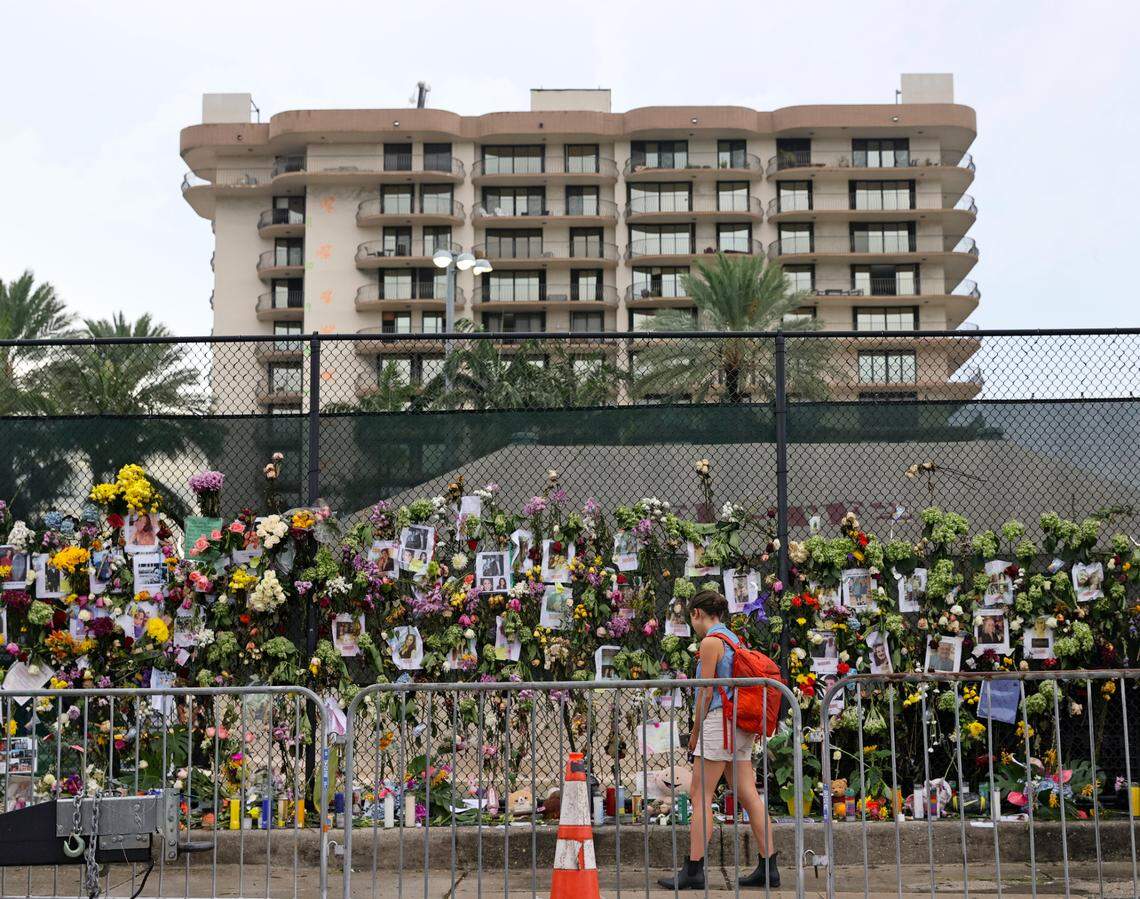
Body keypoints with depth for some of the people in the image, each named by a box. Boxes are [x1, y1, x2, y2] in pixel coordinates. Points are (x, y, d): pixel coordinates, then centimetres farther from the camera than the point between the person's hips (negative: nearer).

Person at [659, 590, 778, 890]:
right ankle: (768, 868, 5)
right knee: (749, 796, 6)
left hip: (719, 720, -9)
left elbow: (706, 692, -11)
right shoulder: (734, 639, 18)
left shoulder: (710, 641, -8)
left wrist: (695, 732, -1)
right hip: (742, 726, 9)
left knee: (700, 797, -6)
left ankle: (693, 871, -7)